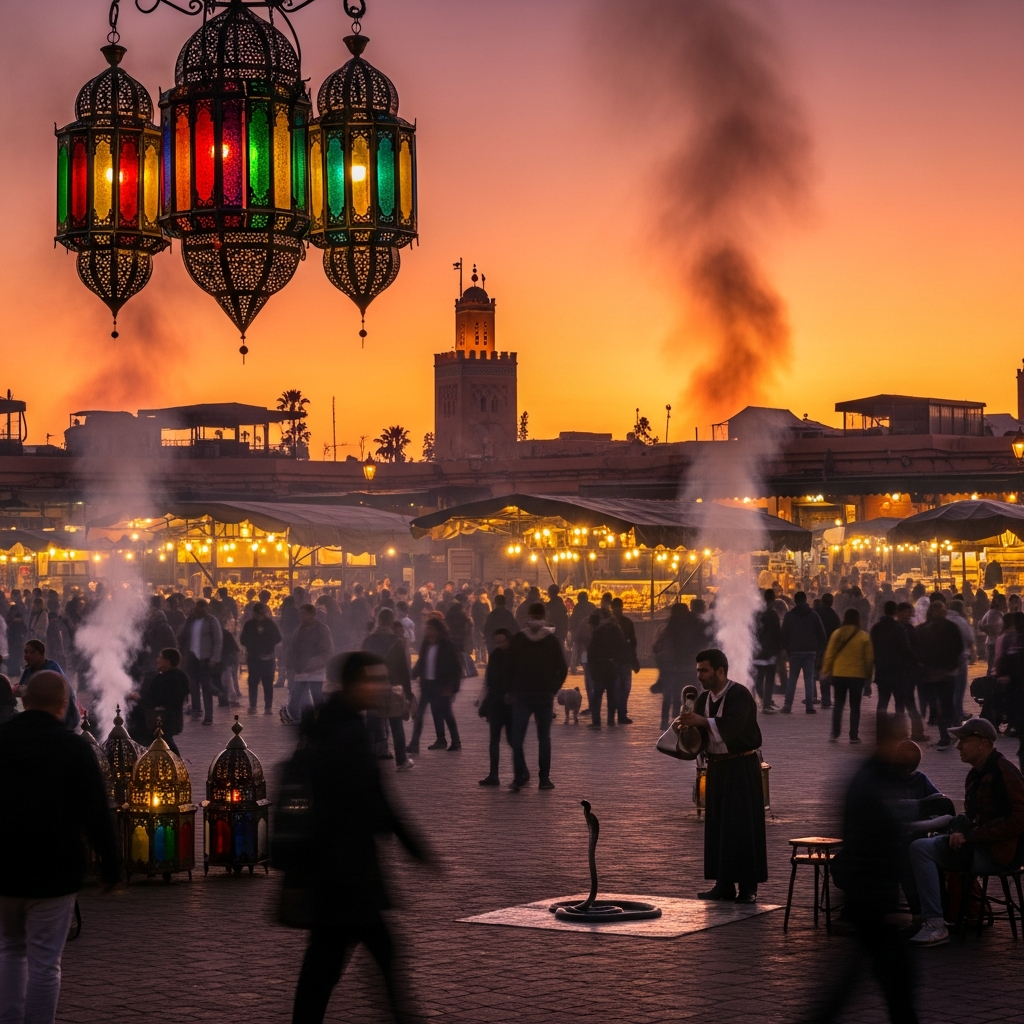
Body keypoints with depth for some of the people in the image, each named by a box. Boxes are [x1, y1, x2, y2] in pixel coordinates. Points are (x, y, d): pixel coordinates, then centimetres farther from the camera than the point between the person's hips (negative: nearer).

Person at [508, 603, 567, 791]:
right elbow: (562, 668, 0)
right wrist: (553, 689, 10)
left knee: (517, 738, 2)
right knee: (544, 738, 7)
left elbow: (510, 666, -1)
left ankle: (520, 776, -9)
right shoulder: (553, 640, 0)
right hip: (545, 695, 1)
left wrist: (511, 690, 8)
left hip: (522, 694, -1)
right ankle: (544, 778, 5)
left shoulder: (518, 638, -1)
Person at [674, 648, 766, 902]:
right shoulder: (704, 699, 8)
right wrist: (684, 727, -16)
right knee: (717, 825, 5)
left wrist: (704, 721, -42)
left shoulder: (740, 695, -14)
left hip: (742, 767, -7)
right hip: (717, 767, 7)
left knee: (743, 825, -6)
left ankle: (749, 886, -2)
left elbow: (734, 724, -31)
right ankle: (724, 884, 11)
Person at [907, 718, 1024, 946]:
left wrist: (969, 836, -18)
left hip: (998, 853, -9)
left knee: (921, 850, -21)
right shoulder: (976, 773, 16)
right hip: (976, 845, 9)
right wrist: (960, 829, 3)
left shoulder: (1004, 771, -13)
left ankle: (936, 926, -23)